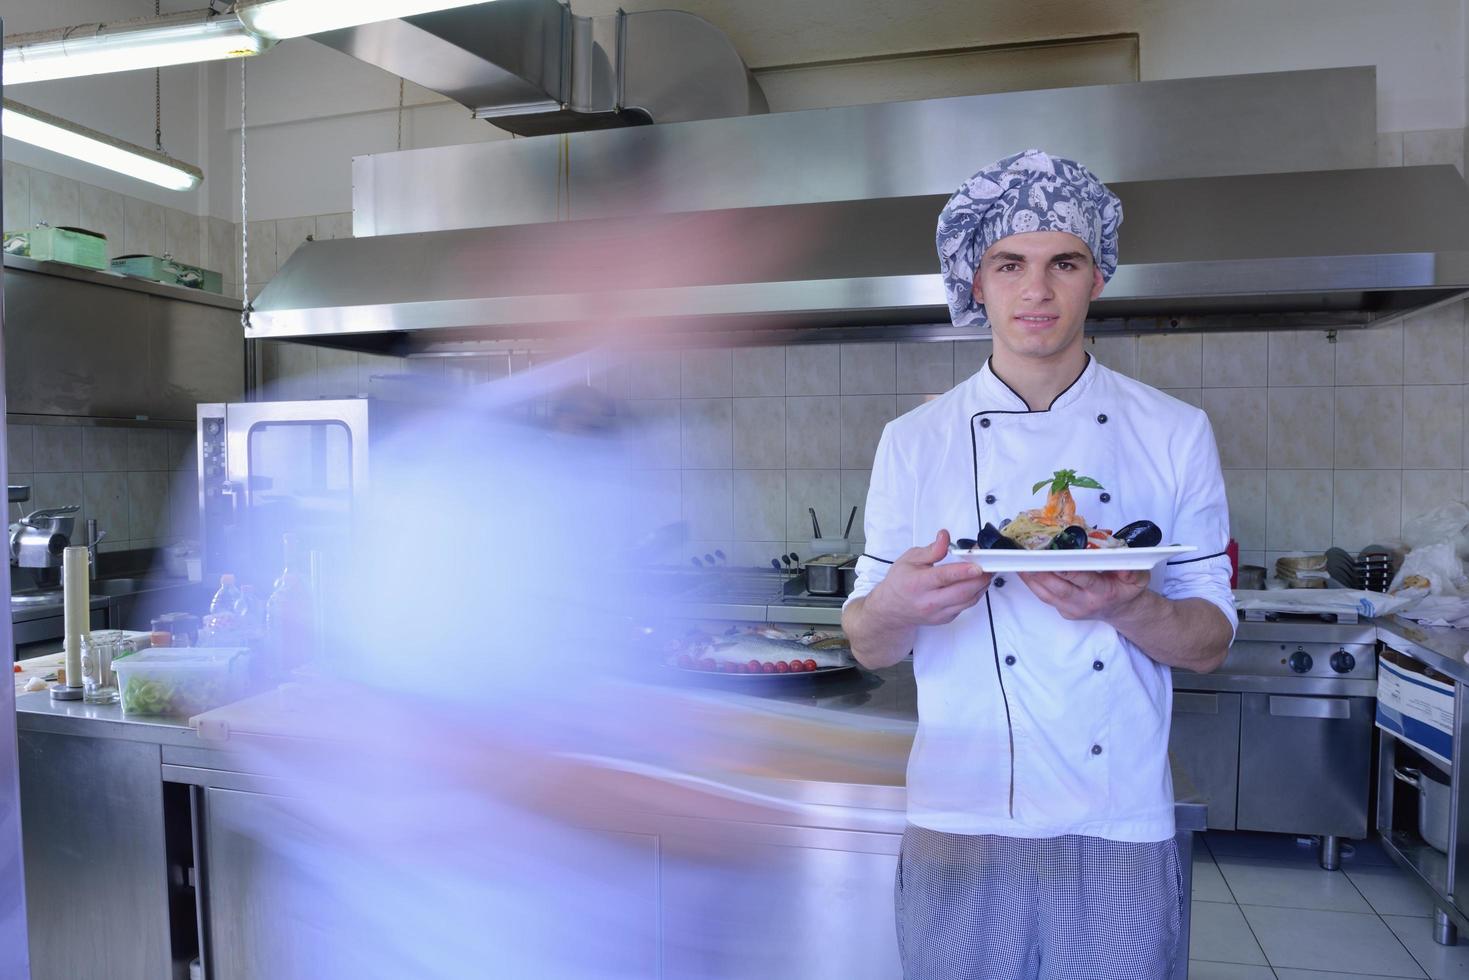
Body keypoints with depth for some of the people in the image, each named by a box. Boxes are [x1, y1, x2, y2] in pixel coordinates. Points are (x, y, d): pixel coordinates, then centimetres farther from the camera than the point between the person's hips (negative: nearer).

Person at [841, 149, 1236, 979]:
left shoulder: (1175, 434, 0)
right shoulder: (914, 442, -1)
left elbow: (1211, 642, 1)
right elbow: (871, 647, 0)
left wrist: (1128, 607, -20)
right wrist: (894, 607, -23)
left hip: (1121, 836, 1)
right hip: (959, 828, 0)